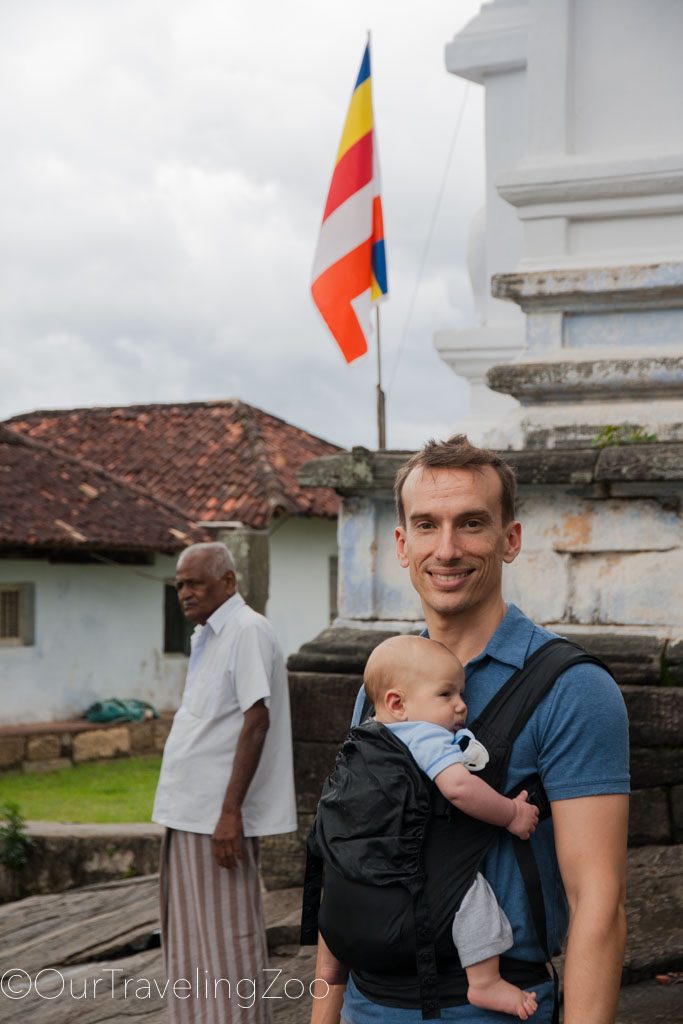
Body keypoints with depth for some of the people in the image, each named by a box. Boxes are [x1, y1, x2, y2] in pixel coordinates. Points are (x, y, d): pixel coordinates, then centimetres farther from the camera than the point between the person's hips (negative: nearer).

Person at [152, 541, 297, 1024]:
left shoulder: (247, 631, -13)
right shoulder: (207, 635, 16)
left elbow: (257, 720, -20)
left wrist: (229, 811, -25)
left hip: (218, 816, -10)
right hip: (190, 811, 10)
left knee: (227, 938, -4)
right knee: (190, 938, 16)